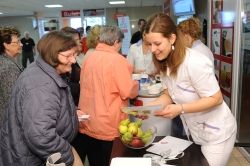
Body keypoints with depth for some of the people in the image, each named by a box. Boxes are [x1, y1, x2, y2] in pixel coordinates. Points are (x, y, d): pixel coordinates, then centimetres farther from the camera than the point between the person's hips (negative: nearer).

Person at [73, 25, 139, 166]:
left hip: (86, 124, 6)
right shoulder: (117, 60, -15)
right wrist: (136, 84, 6)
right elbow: (130, 92, -15)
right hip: (107, 128, -5)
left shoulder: (89, 58, 5)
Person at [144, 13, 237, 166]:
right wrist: (150, 106, -13)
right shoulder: (166, 62, -5)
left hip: (216, 132, -7)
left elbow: (216, 99, -23)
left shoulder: (194, 63, -30)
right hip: (195, 131, 7)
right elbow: (170, 94, 3)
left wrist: (180, 109, -32)